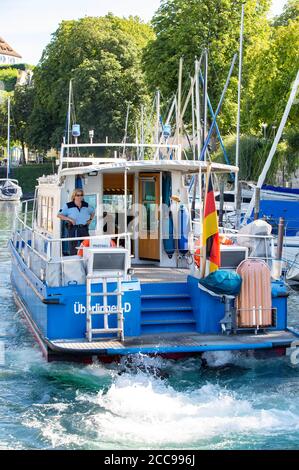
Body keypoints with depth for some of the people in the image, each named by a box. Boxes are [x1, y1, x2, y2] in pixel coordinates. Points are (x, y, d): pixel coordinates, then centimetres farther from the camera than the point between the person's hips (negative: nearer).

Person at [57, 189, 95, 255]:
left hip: (84, 229, 4)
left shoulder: (86, 205, 11)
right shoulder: (68, 206, -1)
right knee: (73, 249, -2)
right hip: (73, 229, -3)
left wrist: (90, 219, 13)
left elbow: (92, 212, 30)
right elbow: (59, 215, -3)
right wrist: (69, 219, -14)